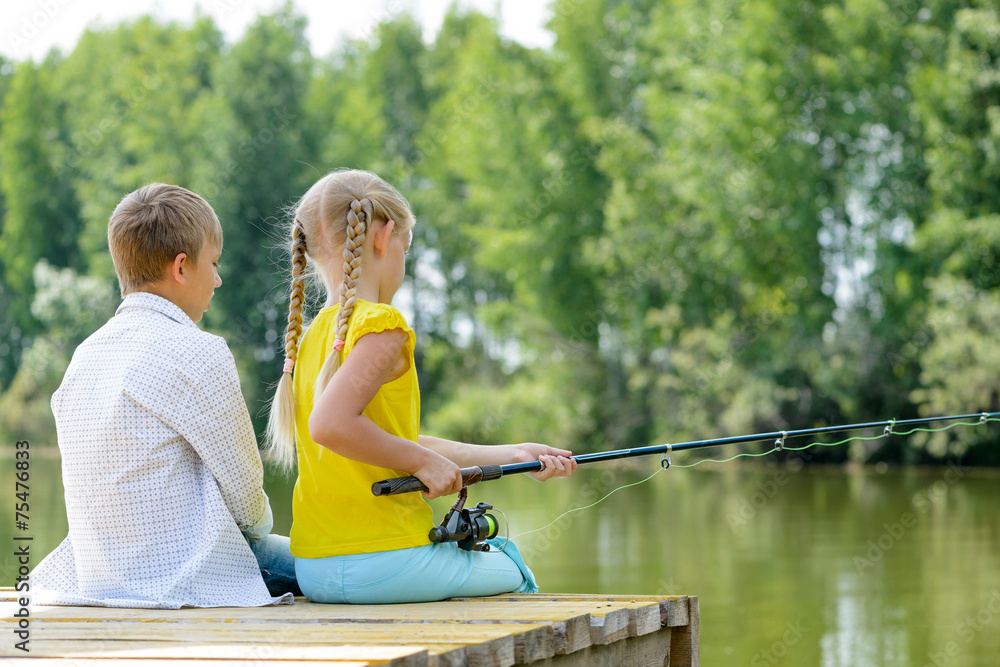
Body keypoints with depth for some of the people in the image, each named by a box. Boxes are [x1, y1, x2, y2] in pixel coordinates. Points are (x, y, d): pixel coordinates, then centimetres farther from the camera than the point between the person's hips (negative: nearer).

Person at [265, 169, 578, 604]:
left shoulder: (311, 336, 13)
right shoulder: (381, 326, -14)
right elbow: (330, 425, -29)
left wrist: (509, 455, 19)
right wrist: (423, 461, -15)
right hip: (381, 564, -8)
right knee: (514, 577, 17)